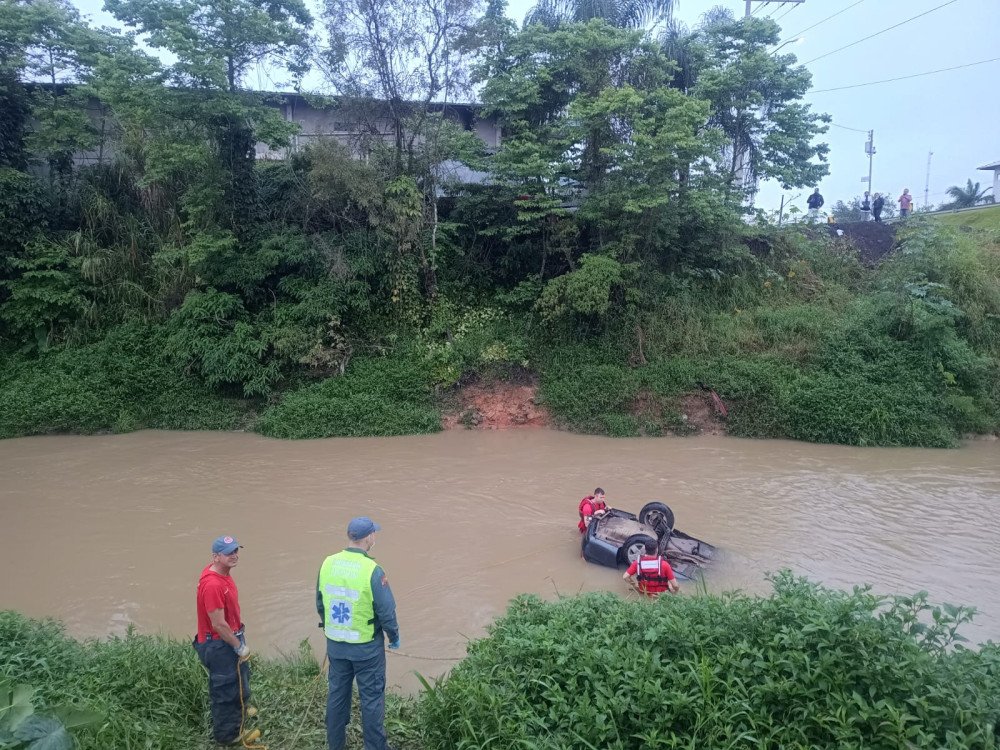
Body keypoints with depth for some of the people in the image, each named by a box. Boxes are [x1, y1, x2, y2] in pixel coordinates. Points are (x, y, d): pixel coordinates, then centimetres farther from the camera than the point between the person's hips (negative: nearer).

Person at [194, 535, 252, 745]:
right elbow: (218, 625, -27)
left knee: (240, 678, 29)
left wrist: (239, 636, 14)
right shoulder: (212, 584, -32)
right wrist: (239, 646, -15)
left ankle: (240, 710, 54)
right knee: (225, 688, 10)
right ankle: (228, 735, 29)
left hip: (231, 637, 9)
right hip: (218, 645, -9)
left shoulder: (222, 572, -2)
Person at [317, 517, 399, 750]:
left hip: (335, 644, 5)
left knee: (337, 694, 20)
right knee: (371, 698, 11)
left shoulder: (328, 564, -7)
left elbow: (320, 604, 5)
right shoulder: (372, 570, -23)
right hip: (367, 647, -5)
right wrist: (394, 637, 2)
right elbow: (386, 611, -16)